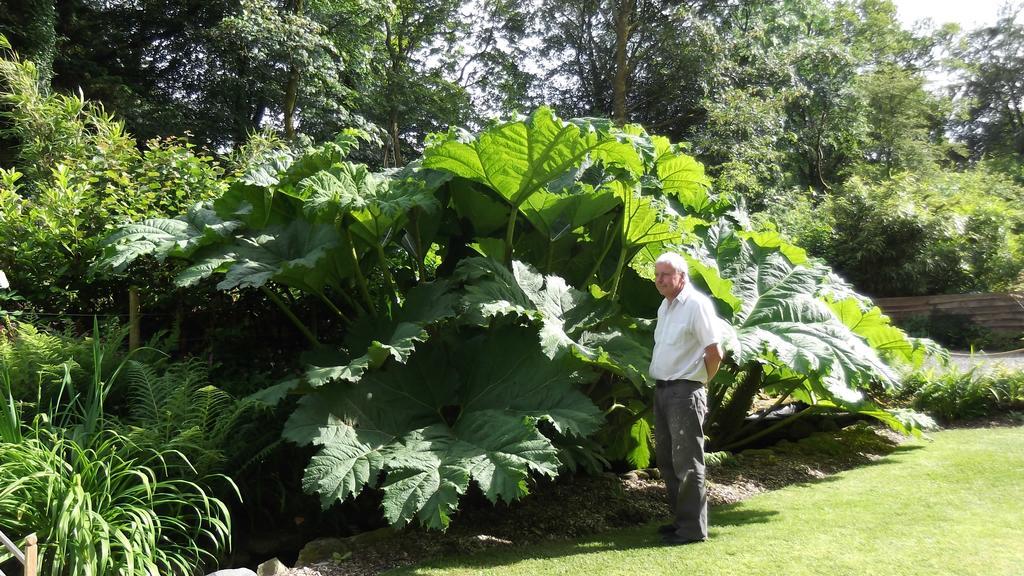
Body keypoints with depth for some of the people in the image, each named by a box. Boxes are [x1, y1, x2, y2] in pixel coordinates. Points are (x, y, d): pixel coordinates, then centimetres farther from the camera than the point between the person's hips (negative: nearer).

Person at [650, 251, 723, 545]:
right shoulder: (665, 306, 14)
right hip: (661, 390, 9)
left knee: (687, 463, -3)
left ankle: (693, 528, 6)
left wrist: (698, 382, -5)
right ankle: (680, 519, 28)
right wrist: (660, 383, 12)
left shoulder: (696, 304, -13)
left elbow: (714, 353, -16)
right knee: (667, 460, 15)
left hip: (685, 392, -9)